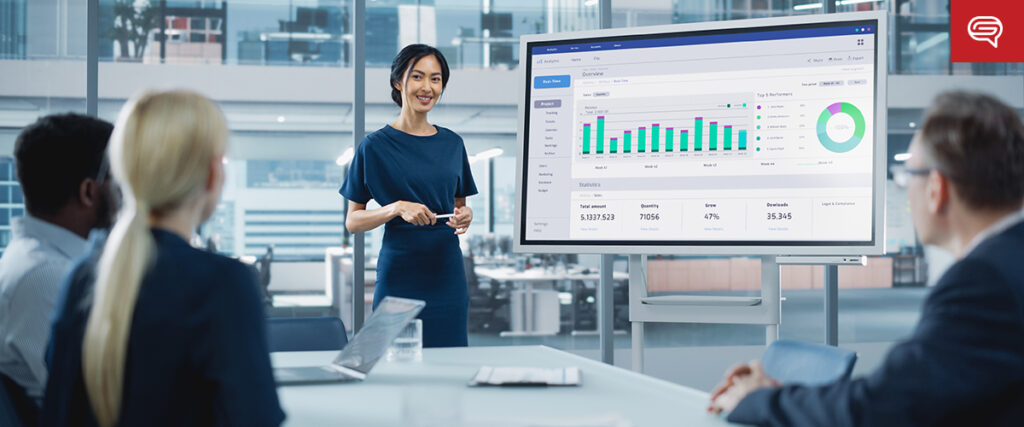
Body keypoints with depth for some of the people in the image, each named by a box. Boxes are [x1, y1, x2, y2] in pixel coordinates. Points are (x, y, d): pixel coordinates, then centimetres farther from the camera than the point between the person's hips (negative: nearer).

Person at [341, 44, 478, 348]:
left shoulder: (452, 143, 9)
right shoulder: (376, 146, -3)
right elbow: (352, 221, -2)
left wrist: (465, 216, -3)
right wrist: (397, 208, -17)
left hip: (447, 271, 4)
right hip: (399, 274, -4)